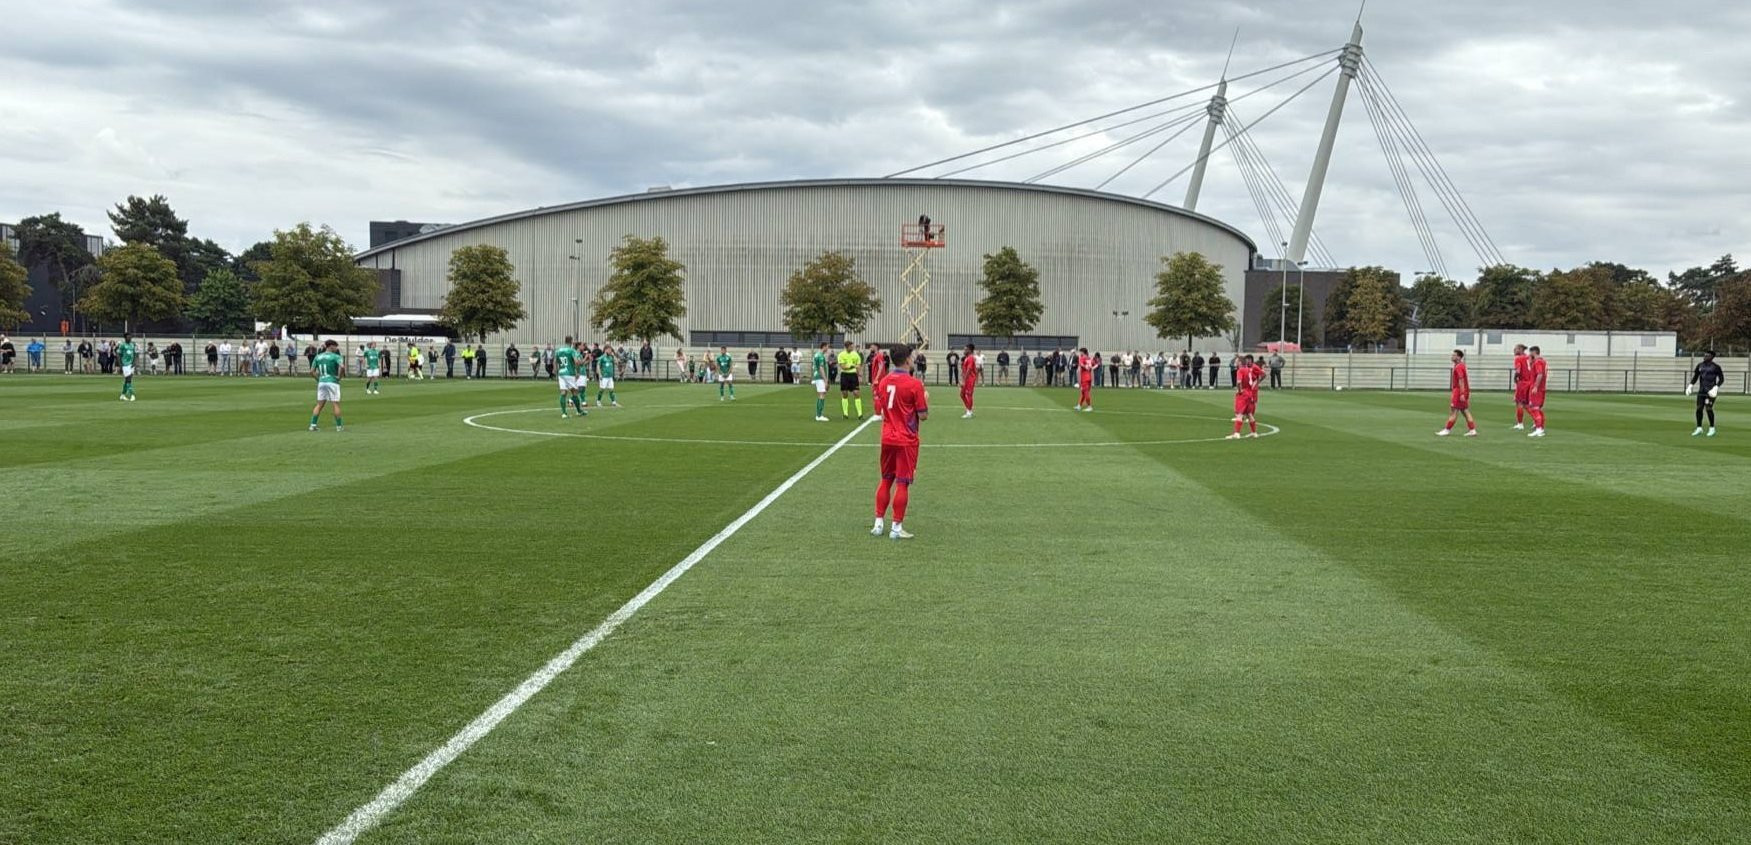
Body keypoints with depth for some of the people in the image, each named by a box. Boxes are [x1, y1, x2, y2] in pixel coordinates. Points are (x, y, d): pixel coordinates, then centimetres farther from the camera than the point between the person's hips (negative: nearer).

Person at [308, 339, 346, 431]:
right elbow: (342, 367, -22)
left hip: (321, 382, 5)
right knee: (336, 404, 1)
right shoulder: (335, 356, -6)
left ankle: (313, 425, 5)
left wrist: (318, 379, 13)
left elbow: (311, 372, 7)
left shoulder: (318, 357, 10)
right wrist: (339, 377, -9)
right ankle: (339, 426, 6)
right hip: (332, 382, -5)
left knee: (319, 404, 10)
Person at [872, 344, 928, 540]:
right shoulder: (914, 384, -15)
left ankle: (878, 524, 17)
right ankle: (896, 528, 3)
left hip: (887, 438, 6)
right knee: (902, 483, 0)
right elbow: (923, 416, -11)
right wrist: (926, 400, 6)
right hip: (906, 441, -6)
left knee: (885, 480, 15)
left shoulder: (883, 381, 4)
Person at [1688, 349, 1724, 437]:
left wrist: (1716, 388, -18)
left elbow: (1721, 379, -5)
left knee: (1708, 409, -10)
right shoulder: (1700, 366, 10)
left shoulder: (1716, 367, -5)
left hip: (1711, 391, -5)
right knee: (1699, 409, 2)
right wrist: (1690, 386, 3)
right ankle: (1699, 428, 12)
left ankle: (1712, 429, 4)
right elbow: (1695, 377, 17)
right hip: (1701, 391, 5)